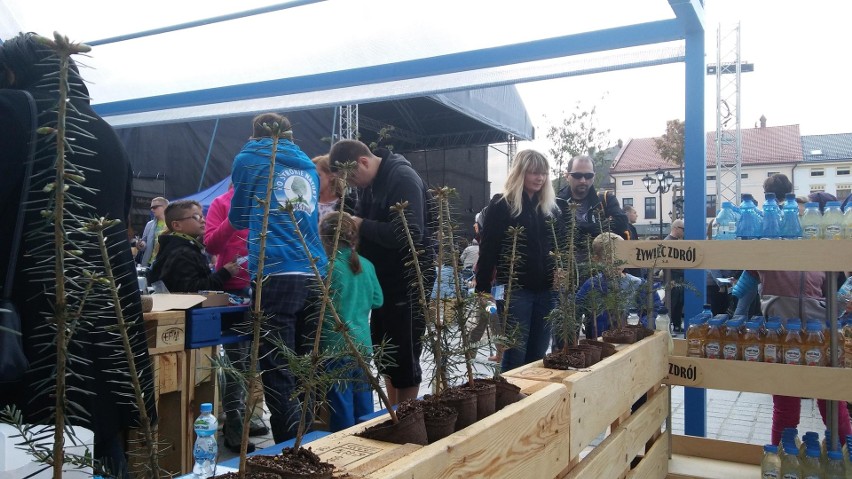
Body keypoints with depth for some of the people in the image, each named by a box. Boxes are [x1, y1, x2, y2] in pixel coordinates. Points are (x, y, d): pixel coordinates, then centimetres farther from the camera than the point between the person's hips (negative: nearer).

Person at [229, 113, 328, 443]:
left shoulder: (248, 159, 10)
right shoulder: (308, 166, 22)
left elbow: (239, 220, 19)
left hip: (275, 276, -5)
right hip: (315, 275, 5)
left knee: (278, 375, -2)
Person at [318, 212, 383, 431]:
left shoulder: (330, 268, -16)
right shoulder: (366, 265, 2)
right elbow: (377, 300, 11)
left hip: (337, 346, -6)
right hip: (363, 345, 6)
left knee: (341, 404, 4)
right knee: (363, 403, 17)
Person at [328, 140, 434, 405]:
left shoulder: (403, 179, -19)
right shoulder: (372, 182, 8)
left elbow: (409, 233, -29)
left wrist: (362, 226, -20)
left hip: (408, 281, -9)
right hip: (384, 279, 9)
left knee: (404, 355, 1)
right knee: (384, 353, 17)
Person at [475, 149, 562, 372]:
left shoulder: (551, 207, 13)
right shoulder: (501, 204, -3)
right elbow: (488, 248, -6)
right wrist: (482, 288, -10)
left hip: (546, 289, 5)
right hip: (515, 288, -5)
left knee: (538, 354, 10)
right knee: (515, 353, -1)